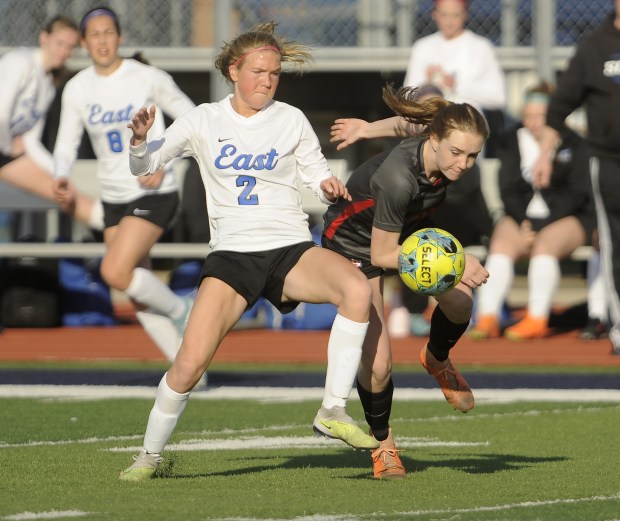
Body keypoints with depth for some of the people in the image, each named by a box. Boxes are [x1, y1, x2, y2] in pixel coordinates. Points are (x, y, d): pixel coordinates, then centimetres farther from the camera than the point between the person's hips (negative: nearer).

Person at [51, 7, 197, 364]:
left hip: (155, 194, -6)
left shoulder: (149, 79, -11)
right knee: (140, 299, 7)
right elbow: (67, 144, 7)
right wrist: (62, 177, -15)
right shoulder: (77, 89, 1)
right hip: (114, 198, 6)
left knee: (115, 272, -22)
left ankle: (180, 310, 2)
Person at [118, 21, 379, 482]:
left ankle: (333, 411, -24)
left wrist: (329, 187, -11)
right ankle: (151, 455, 10)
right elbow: (145, 165, 5)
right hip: (232, 254, 0)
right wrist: (139, 141, -18)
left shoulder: (292, 120, 7)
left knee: (357, 288, -32)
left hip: (292, 249, 1)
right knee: (190, 364, -15)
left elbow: (318, 174, 13)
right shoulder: (204, 121, 6)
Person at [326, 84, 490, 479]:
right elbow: (382, 255, -30)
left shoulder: (448, 158, -23)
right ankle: (383, 445, 13)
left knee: (459, 304, -16)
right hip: (353, 244, -6)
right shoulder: (398, 177, -42)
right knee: (377, 363, -14)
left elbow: (407, 123, 1)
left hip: (407, 231, 6)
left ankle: (437, 360, 19)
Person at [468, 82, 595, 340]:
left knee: (545, 244, -34)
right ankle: (487, 319, -36)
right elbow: (508, 190, 6)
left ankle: (536, 320, -40)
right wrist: (522, 222, -12)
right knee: (501, 244, -27)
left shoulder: (572, 144, 0)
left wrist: (539, 227, -13)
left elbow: (578, 193, -4)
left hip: (567, 218, -3)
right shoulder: (512, 142, 10)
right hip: (522, 217, 3)